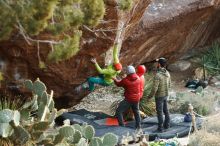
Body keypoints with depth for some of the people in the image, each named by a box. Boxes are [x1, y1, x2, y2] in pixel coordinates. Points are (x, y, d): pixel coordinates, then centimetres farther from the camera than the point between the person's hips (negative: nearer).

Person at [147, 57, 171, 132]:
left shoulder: (157, 75, -30)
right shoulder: (167, 73, -4)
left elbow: (154, 88, -28)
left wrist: (150, 96, -11)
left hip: (159, 96, -7)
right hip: (165, 95, 7)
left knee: (159, 112, 5)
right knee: (165, 110, 21)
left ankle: (160, 128, 13)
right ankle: (166, 125, 33)